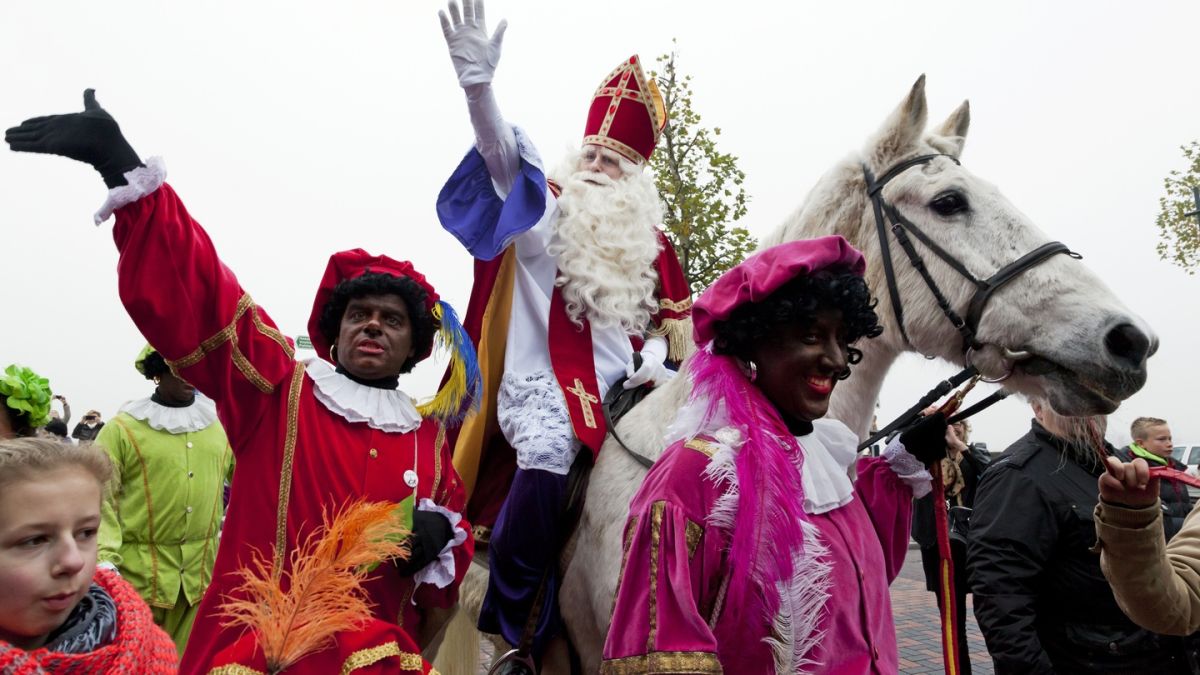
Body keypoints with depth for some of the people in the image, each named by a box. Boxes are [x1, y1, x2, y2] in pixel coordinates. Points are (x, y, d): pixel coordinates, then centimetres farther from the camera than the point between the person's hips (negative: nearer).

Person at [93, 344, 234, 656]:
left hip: (204, 568, 3)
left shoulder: (220, 423, 5)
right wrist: (105, 559, -16)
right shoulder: (122, 428, -6)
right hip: (140, 569, -3)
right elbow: (101, 496, -8)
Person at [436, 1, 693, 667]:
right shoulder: (542, 211, 5)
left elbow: (668, 317, 23)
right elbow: (502, 157, -14)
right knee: (548, 459, -28)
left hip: (618, 389, 6)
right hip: (540, 380, -6)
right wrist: (477, 83, -31)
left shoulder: (648, 242, 18)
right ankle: (506, 625, -12)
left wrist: (654, 356, 1)